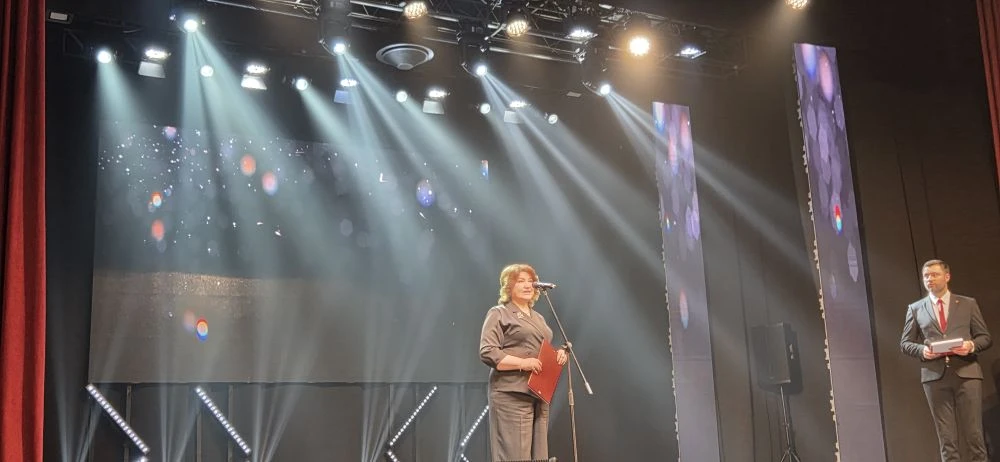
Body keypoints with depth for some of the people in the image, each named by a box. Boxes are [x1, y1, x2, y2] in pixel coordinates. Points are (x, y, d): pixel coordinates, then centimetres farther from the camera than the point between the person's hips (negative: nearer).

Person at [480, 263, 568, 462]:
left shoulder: (538, 317, 23)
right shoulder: (499, 314, -1)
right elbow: (487, 352, -12)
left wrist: (558, 354, 8)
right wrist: (522, 363, -21)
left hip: (539, 395, 8)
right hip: (512, 396, -8)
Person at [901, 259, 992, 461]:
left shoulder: (968, 304, 12)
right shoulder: (915, 308, 12)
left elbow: (985, 337, 11)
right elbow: (905, 343, 11)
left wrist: (972, 345, -11)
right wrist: (922, 350, -10)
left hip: (966, 372, 0)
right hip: (935, 375, 0)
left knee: (974, 432, -2)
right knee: (946, 437, 1)